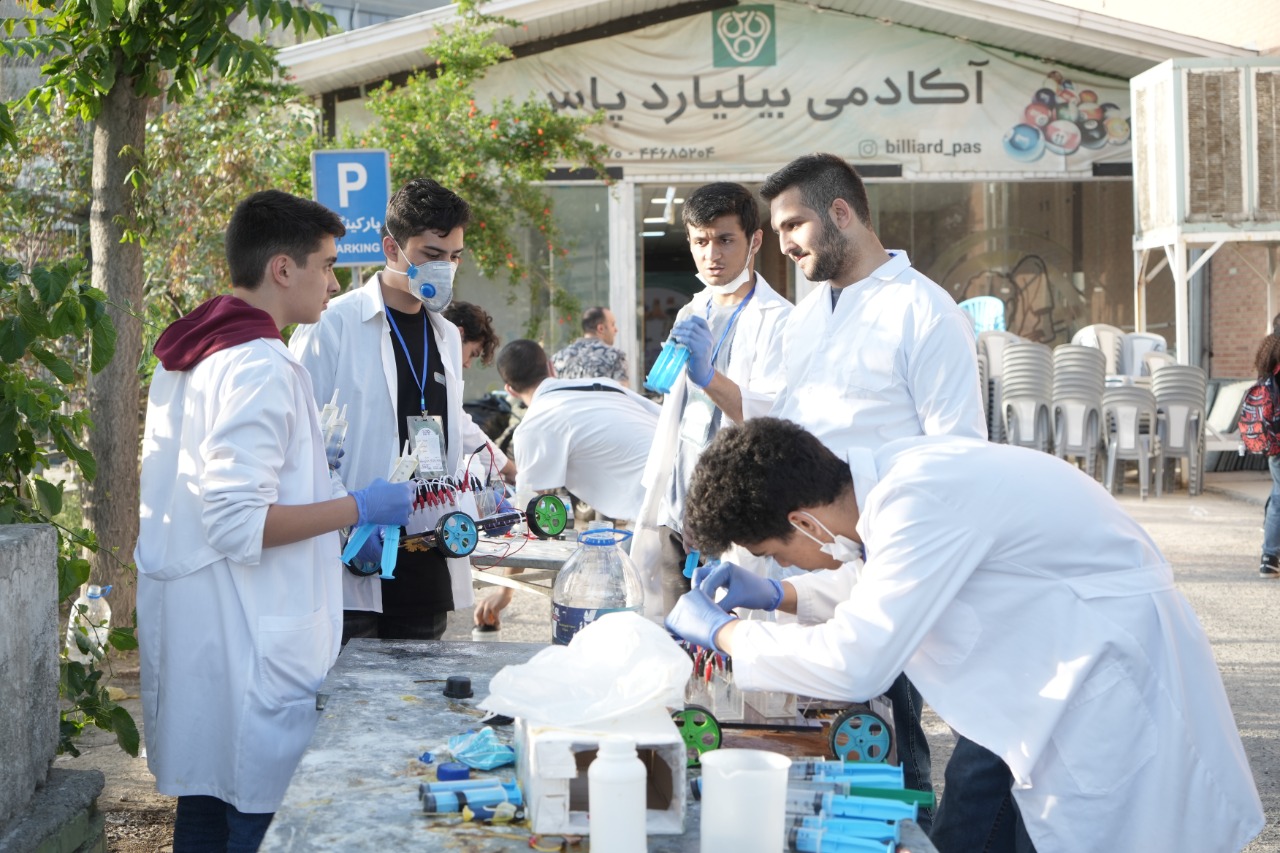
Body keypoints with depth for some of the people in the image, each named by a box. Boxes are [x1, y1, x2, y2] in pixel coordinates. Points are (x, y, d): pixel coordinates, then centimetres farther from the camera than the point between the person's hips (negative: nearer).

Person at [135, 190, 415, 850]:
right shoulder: (260, 367, -18)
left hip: (189, 625, 10)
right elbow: (240, 523, -24)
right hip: (249, 641, -10)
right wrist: (358, 508, -14)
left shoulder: (186, 355, 14)